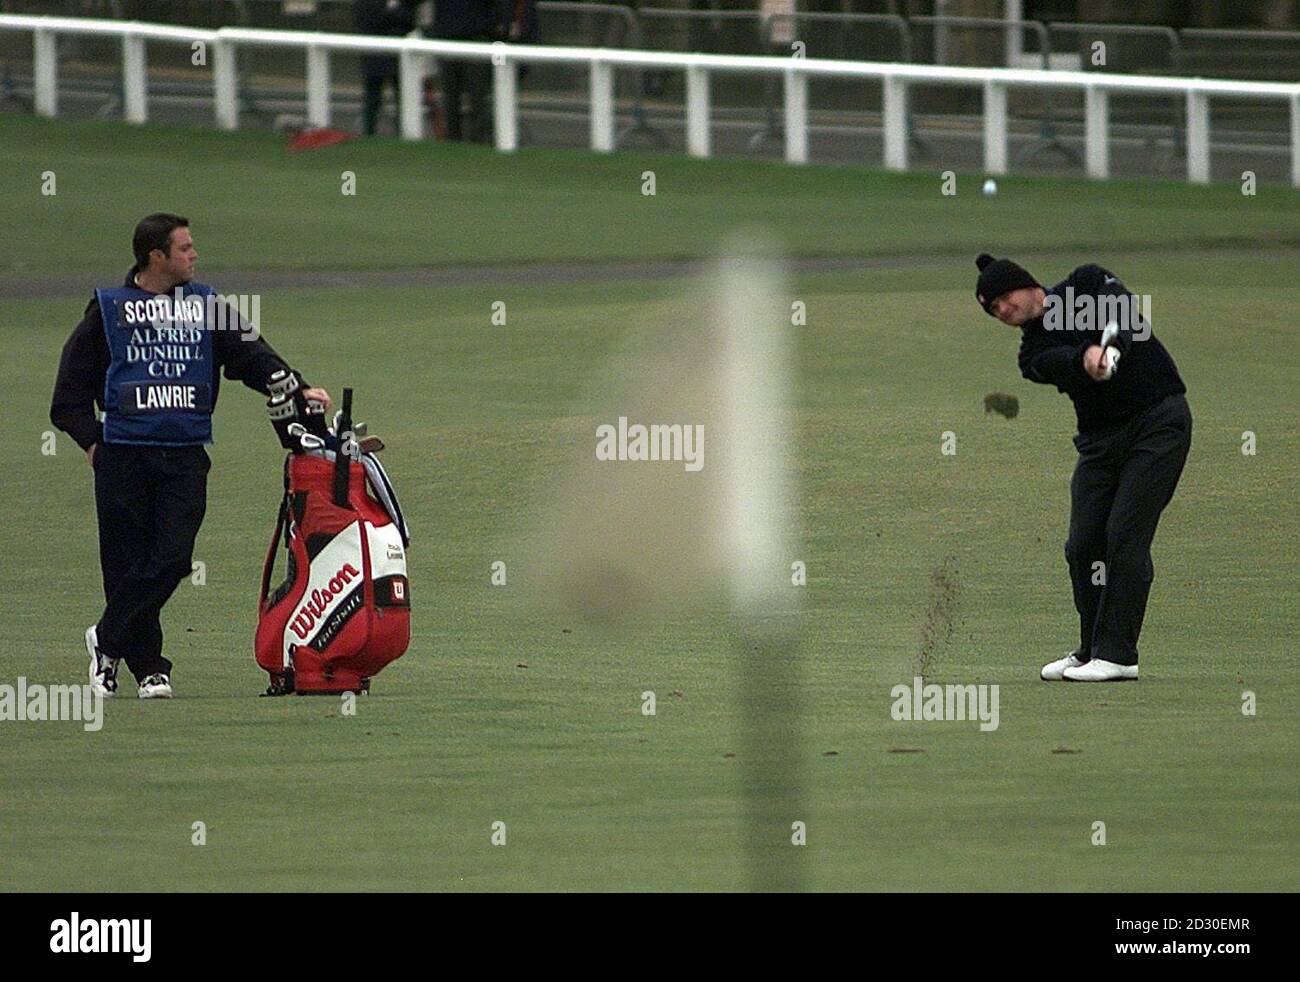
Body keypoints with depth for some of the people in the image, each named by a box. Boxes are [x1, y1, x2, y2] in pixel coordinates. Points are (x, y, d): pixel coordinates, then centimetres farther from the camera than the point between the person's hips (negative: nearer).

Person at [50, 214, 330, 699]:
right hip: (123, 454, -2)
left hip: (185, 458, 2)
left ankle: (107, 640, 6)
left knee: (173, 557, -10)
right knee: (126, 561, -1)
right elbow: (72, 383, 9)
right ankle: (148, 666, 10)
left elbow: (251, 354, 5)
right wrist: (90, 438, 0)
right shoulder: (109, 309, 6)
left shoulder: (205, 306, 12)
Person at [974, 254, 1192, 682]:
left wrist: (1113, 346, -38)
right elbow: (1059, 362, -16)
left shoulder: (1088, 284, 0)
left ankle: (1117, 654, -12)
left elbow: (1126, 313, -18)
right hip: (1100, 437, 6)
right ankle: (1092, 650, 14)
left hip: (1158, 420, -6)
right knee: (1083, 546, 0)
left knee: (1125, 535, -13)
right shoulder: (1034, 352, 6)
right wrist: (1087, 355, -38)